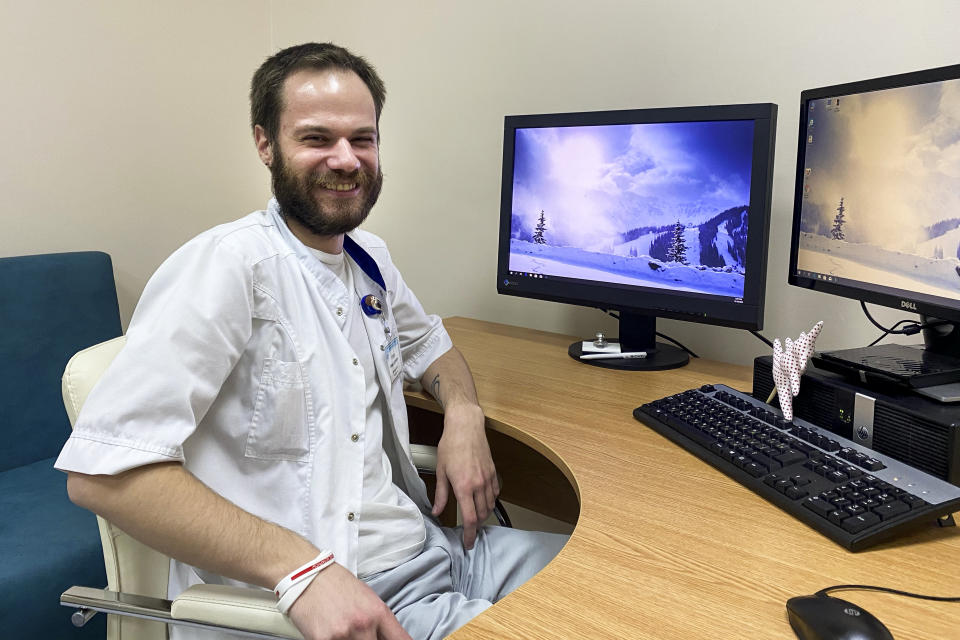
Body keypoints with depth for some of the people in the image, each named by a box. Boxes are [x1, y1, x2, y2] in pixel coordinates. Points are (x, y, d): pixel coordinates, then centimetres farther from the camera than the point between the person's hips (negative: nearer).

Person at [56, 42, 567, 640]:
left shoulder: (370, 257, 8)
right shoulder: (229, 265, -16)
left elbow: (428, 342, 26)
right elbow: (102, 470, -22)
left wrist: (464, 413, 3)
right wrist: (302, 569, -29)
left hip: (423, 545, 8)